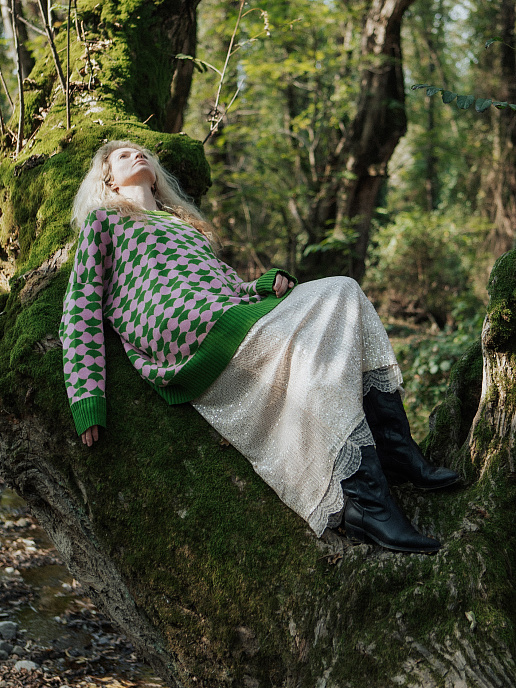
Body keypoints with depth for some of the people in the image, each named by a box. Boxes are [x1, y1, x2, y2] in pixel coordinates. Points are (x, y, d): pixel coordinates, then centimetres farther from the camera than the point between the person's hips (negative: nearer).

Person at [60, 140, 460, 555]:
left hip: (234, 315, 7)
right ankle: (364, 502, -33)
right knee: (318, 345, -27)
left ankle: (396, 451, -17)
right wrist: (87, 396, -8)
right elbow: (81, 309, 7)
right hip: (187, 327, -7)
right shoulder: (103, 220, 21)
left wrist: (268, 283, 5)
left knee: (342, 291, -14)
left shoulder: (184, 224, 40)